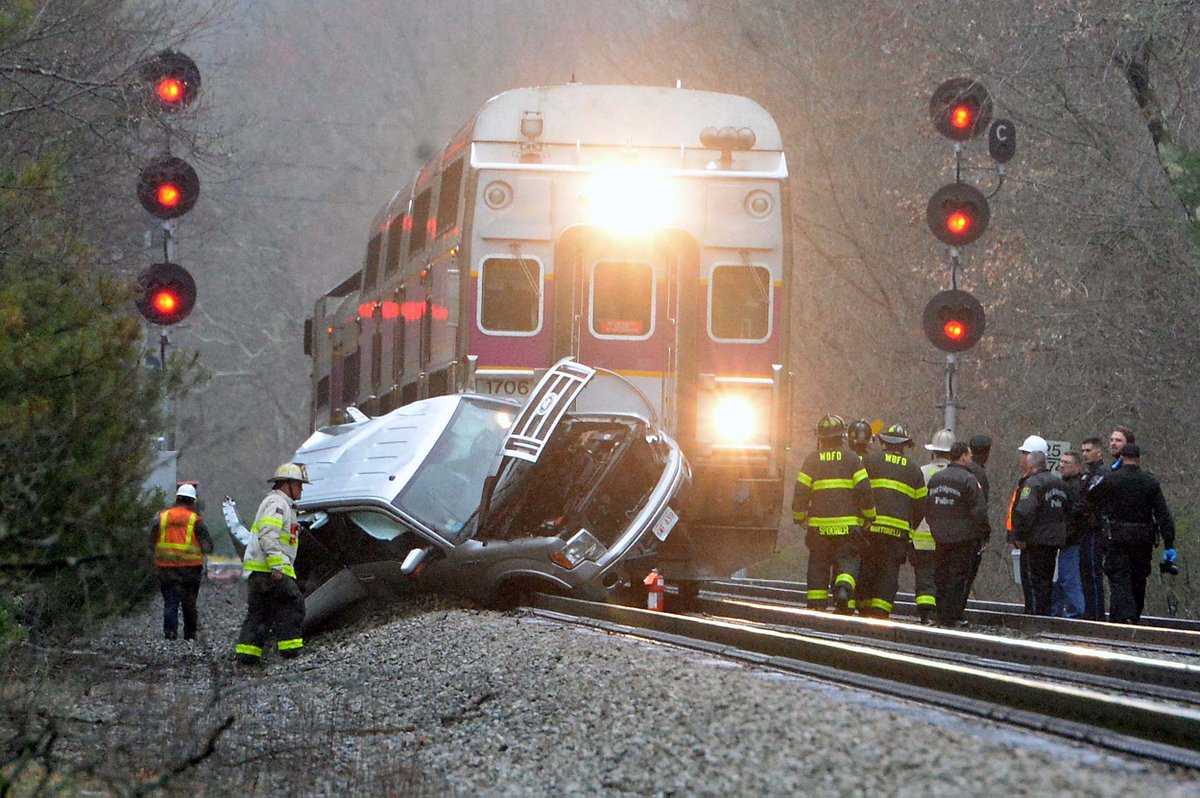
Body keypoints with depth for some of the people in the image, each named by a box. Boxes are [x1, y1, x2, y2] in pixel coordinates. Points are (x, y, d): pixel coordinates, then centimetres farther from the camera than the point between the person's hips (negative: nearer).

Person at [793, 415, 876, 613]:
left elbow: (801, 492, 3)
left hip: (819, 525, 1)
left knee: (818, 565, 9)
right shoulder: (852, 459, 1)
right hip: (848, 526, -1)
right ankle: (844, 588, -28)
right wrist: (870, 516, 8)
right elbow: (864, 490, -3)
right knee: (848, 560, 1)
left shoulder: (812, 461, 4)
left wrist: (799, 516, 18)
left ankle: (816, 605, 7)